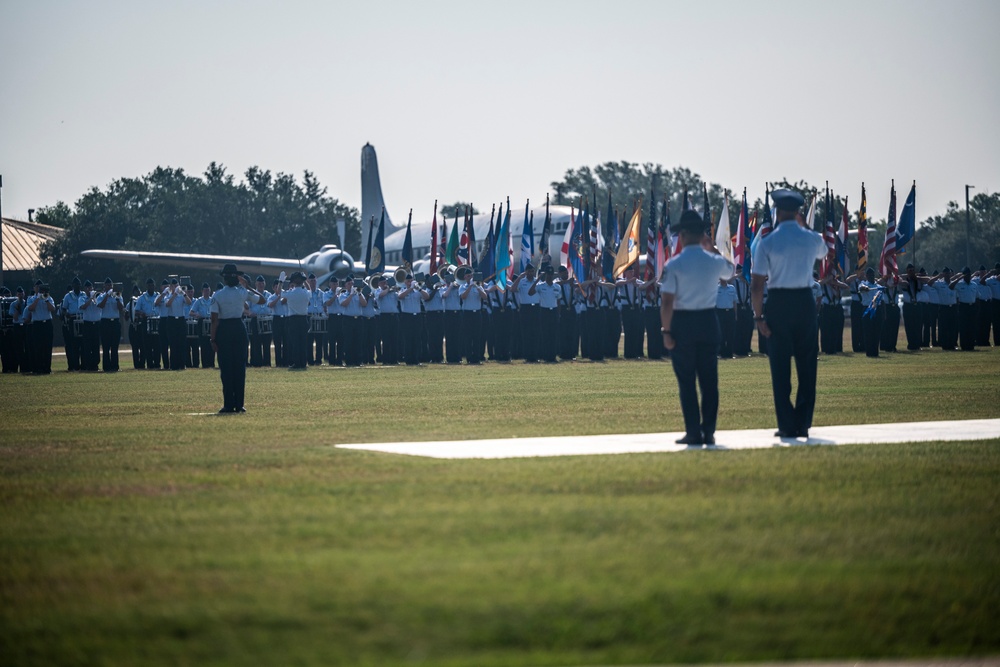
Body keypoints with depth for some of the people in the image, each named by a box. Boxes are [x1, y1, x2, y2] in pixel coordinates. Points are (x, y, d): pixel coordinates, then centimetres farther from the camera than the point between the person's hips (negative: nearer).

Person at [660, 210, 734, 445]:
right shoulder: (715, 261, -1)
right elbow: (729, 271, 25)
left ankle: (693, 432, 0)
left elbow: (667, 302, -15)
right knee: (709, 380, 8)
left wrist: (666, 331, -8)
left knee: (686, 381, 3)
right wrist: (711, 247, 24)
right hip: (708, 320, 3)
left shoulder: (673, 265, -12)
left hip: (682, 323, -3)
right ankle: (709, 431, 8)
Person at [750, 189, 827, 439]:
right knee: (806, 365, 8)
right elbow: (823, 253, 29)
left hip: (778, 304, -2)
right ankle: (803, 423, 7)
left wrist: (758, 316, -3)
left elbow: (757, 285, -10)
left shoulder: (767, 243, -7)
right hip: (805, 302, 2)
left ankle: (786, 425, 2)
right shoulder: (812, 239, 1)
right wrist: (800, 227, 26)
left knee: (780, 366, 4)